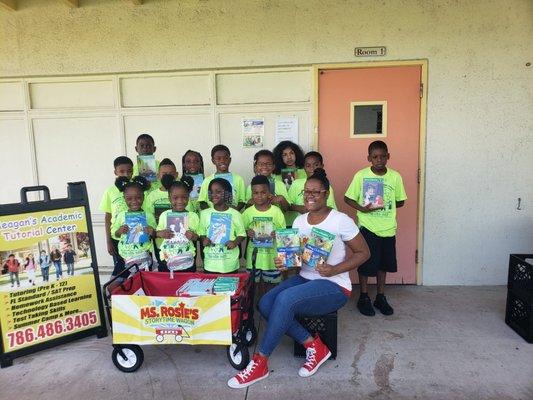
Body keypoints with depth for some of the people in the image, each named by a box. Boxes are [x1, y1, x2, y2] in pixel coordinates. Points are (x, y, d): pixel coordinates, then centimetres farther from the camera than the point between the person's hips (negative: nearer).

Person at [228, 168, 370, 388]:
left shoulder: (340, 220, -11)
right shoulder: (299, 221, 6)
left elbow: (363, 253, -6)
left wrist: (334, 270, -20)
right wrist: (284, 262, -12)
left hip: (334, 287, -7)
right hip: (304, 279, 7)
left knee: (285, 299, -30)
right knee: (265, 303, -17)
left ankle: (260, 363, -15)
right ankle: (314, 345, -3)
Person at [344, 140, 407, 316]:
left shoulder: (395, 176, -2)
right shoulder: (361, 175, -9)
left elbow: (400, 201, 8)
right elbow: (348, 198, -4)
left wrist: (386, 206, -7)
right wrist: (362, 209, -19)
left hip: (388, 228, 3)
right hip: (367, 227, -3)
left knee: (383, 263, 15)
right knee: (366, 263, 6)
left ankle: (380, 297, 32)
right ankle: (364, 298, 24)